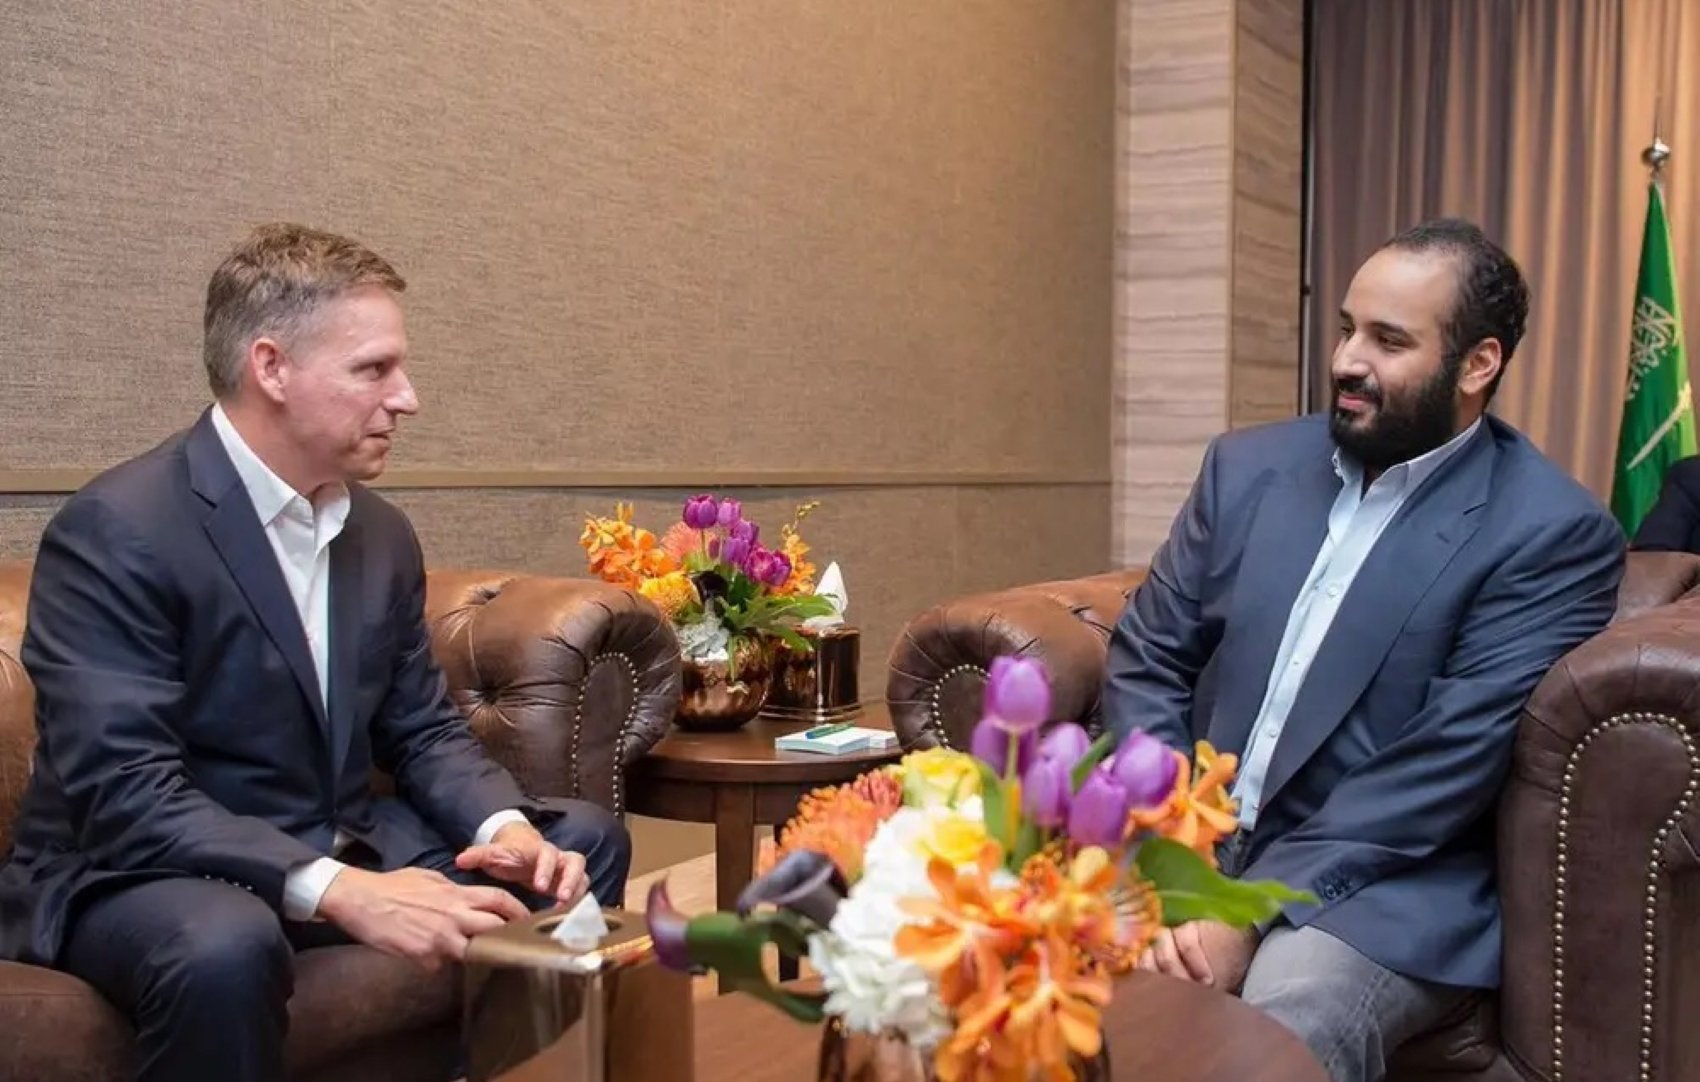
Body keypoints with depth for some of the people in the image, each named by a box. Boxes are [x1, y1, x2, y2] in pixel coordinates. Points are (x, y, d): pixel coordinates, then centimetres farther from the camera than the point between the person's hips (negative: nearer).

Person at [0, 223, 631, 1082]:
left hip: (341, 846, 7)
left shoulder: (383, 534, 4)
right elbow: (122, 794, -27)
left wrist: (506, 826, -13)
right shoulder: (115, 531, -20)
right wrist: (340, 891, -37)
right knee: (226, 945, -40)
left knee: (582, 839, 4)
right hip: (140, 869, -7)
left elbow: (423, 730, 9)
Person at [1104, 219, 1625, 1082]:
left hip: (1378, 893, -4)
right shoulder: (1249, 466, 9)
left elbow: (1450, 760, -14)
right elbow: (1146, 660, 8)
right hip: (1181, 853, 4)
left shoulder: (1553, 533, -6)